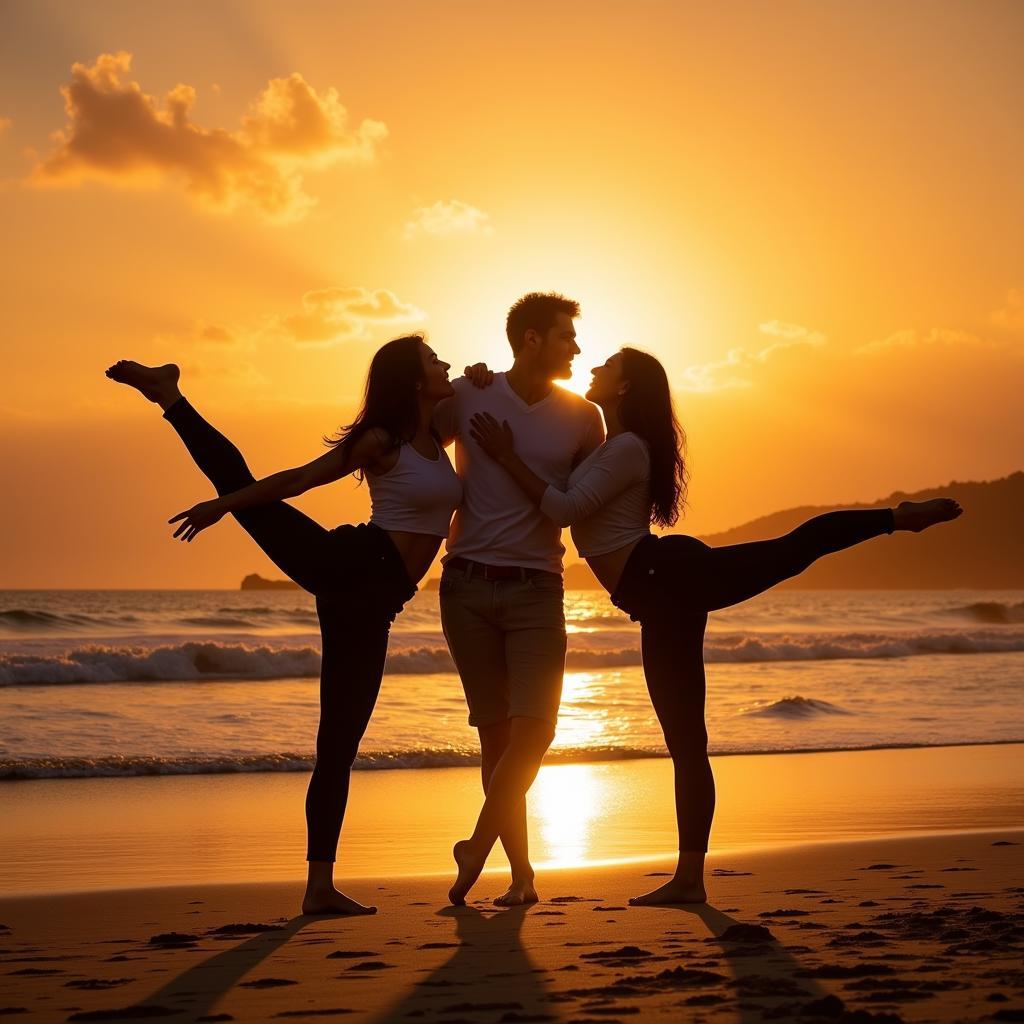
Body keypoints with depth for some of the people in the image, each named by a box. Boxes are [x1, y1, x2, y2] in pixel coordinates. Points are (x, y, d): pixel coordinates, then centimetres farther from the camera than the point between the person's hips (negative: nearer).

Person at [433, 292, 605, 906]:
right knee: (496, 733, 2)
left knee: (533, 729, -13)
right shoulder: (466, 397, 2)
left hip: (537, 589, 1)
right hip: (468, 584, 0)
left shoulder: (582, 417, 5)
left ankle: (477, 848, 1)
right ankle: (521, 873, 9)